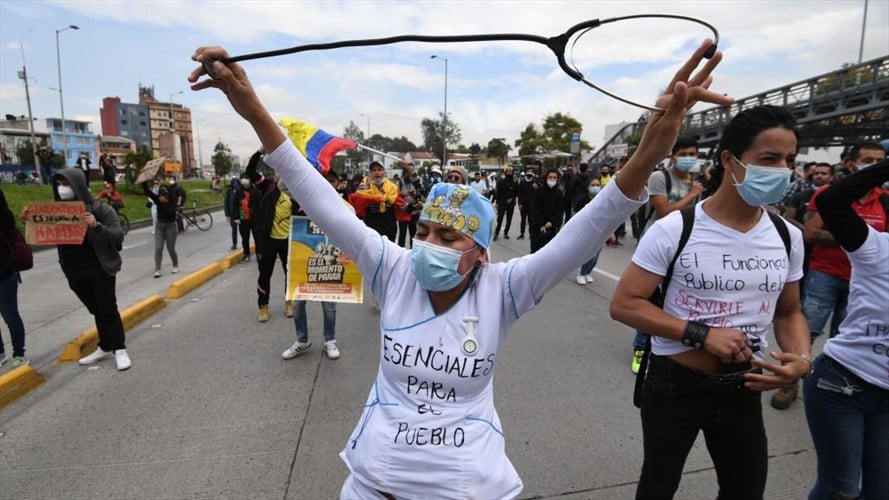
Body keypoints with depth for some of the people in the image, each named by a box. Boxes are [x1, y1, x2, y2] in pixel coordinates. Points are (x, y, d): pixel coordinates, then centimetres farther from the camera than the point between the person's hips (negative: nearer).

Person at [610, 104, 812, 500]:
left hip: (745, 390, 5)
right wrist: (700, 333, -26)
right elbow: (623, 304, -18)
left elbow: (788, 311, 11)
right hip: (675, 386, -4)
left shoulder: (788, 237, -1)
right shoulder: (674, 229, -18)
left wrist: (803, 358, -9)